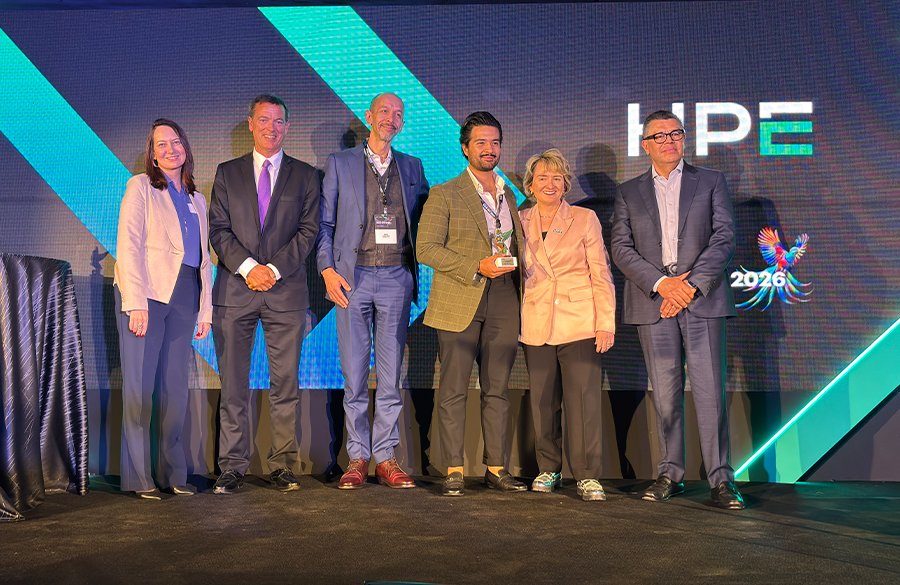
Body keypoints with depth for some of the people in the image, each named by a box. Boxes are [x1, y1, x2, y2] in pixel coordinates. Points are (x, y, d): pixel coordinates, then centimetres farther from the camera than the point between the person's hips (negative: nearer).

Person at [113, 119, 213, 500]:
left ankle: (172, 474, 10)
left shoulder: (196, 200, 21)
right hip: (146, 294, -5)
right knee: (139, 387, -4)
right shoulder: (141, 187, 4)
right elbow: (129, 246, -5)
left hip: (184, 298, 5)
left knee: (175, 389, 4)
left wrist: (205, 309, 11)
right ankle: (138, 478, 2)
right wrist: (135, 303, -15)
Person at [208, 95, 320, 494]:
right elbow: (218, 229, 5)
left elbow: (309, 230, 3)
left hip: (286, 290, 0)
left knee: (285, 384, 1)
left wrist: (275, 269, -9)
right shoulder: (227, 173, 13)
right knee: (233, 385, 2)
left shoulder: (304, 176, 11)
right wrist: (247, 267, -10)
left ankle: (283, 466, 9)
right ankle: (232, 467, 9)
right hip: (235, 291, 1)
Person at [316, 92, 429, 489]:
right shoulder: (340, 163, 10)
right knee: (354, 373, 1)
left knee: (391, 374, 2)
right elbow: (324, 223, 7)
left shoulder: (412, 167, 16)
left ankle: (385, 457, 9)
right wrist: (327, 269, -5)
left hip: (396, 277, 2)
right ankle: (357, 457, 9)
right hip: (353, 276, -1)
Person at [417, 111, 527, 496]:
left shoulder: (509, 196, 18)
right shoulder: (444, 194, 2)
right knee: (454, 390, -1)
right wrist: (476, 267, -15)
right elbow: (426, 248, -6)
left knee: (497, 391, 7)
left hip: (503, 303, 4)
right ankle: (454, 470, 6)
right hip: (459, 304, -4)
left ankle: (497, 468, 15)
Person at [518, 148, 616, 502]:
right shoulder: (521, 222, 10)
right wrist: (516, 320, 8)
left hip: (580, 324, -2)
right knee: (542, 402, 6)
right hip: (537, 327, 3)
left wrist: (606, 324, -5)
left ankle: (587, 476, 0)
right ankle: (547, 469, 20)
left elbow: (601, 276, 2)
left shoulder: (585, 219, 4)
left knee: (584, 400, -7)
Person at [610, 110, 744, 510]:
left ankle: (720, 478, -1)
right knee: (665, 394, 5)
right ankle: (670, 473, 15)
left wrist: (691, 284, -10)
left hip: (701, 299, -1)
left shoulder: (710, 182, 12)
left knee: (710, 390, -6)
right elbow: (621, 248, 4)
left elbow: (724, 237, 2)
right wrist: (661, 283, -10)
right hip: (652, 304, 1)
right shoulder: (629, 192, 14)